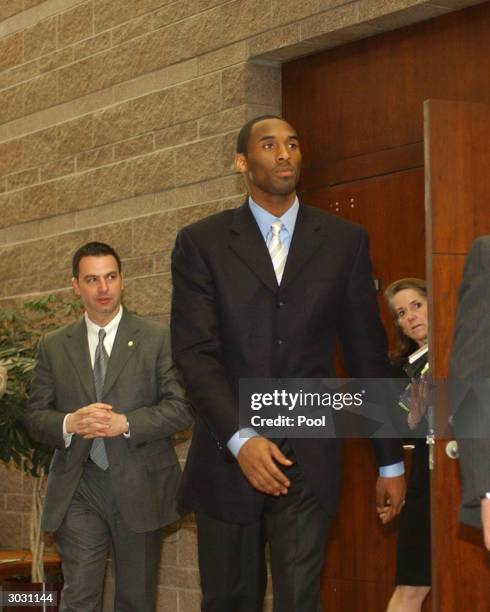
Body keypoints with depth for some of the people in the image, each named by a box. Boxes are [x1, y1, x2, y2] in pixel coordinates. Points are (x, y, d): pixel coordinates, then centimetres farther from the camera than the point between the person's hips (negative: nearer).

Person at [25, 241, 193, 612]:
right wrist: (69, 424, -15)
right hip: (77, 490, 1)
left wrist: (125, 424, -18)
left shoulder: (158, 339, 2)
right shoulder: (53, 347, 8)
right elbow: (35, 416, 7)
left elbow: (181, 407, -5)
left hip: (139, 487, -1)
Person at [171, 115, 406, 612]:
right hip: (227, 456, 0)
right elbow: (194, 351, -6)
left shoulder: (345, 241, 7)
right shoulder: (200, 243, 3)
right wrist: (239, 438, -19)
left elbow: (367, 353, 9)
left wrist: (390, 460, 10)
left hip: (308, 459, 0)